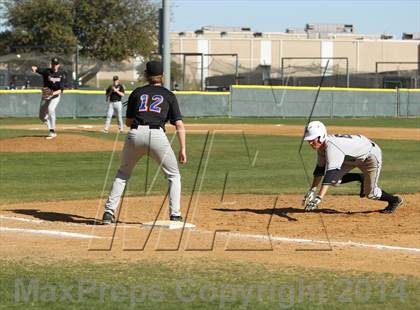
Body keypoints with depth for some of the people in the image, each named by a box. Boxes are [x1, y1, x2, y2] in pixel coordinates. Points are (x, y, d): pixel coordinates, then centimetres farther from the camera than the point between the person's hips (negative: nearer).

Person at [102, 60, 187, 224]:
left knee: (122, 173, 22)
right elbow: (179, 125, 7)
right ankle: (175, 215, 2)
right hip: (157, 135, -2)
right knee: (173, 175, 15)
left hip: (135, 134, 2)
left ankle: (109, 212, 11)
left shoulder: (137, 93, 20)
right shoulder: (169, 95, 16)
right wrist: (182, 149, 8)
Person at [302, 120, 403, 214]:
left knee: (370, 193, -6)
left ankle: (394, 200, 22)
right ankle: (361, 178, 17)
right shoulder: (321, 146, -11)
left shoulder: (332, 147, -38)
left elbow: (330, 174, -47)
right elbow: (320, 169, 2)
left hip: (371, 155, -8)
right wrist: (312, 190, -2)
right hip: (353, 158, 8)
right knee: (334, 180, -7)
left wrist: (318, 198, -52)